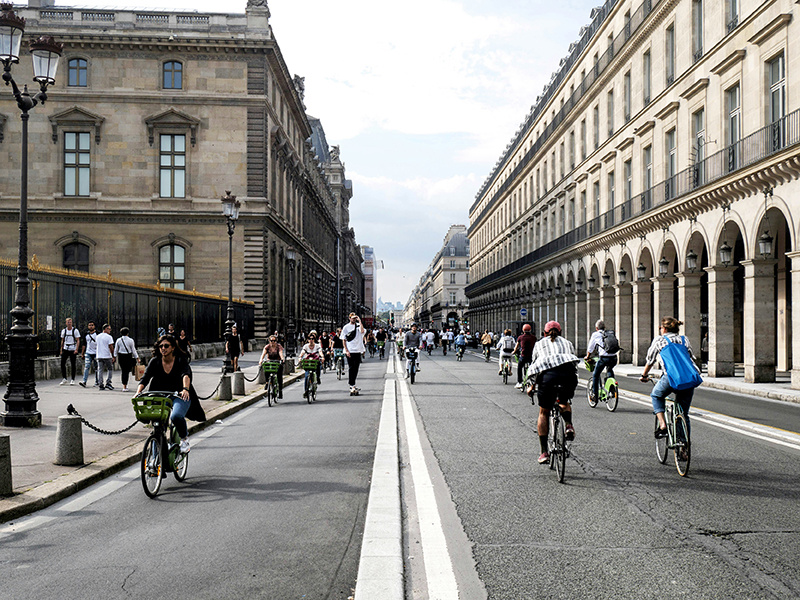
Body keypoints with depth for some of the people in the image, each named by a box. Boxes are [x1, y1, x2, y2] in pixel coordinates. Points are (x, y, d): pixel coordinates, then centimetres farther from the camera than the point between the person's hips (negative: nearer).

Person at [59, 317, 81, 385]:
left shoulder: (75, 330, -3)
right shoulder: (63, 331, 8)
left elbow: (78, 341, -4)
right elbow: (62, 341, 16)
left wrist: (76, 349, -14)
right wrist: (61, 349, 10)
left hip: (73, 350, -3)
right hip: (65, 349, 3)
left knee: (73, 365, 1)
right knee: (62, 363, -4)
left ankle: (72, 380, 8)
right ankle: (64, 379, 7)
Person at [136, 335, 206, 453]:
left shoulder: (180, 360, -6)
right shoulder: (155, 361, 1)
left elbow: (186, 375, -25)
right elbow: (145, 378, -9)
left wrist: (185, 389, -45)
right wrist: (138, 392, -29)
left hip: (180, 396, -3)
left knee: (176, 416, -30)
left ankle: (184, 438, -2)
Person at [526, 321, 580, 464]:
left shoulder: (539, 344, 28)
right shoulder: (567, 343, 31)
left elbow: (534, 365, 32)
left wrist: (531, 387, 44)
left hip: (548, 376, -1)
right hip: (568, 374, 2)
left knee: (543, 413, 14)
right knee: (564, 403, 31)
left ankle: (544, 452, 9)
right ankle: (568, 425, 0)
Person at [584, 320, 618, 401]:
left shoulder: (595, 334, 9)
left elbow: (590, 348, 18)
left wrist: (587, 357, 35)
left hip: (604, 358, -5)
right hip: (614, 358, 5)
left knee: (595, 375, 13)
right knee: (610, 370, 34)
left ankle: (594, 394, 10)